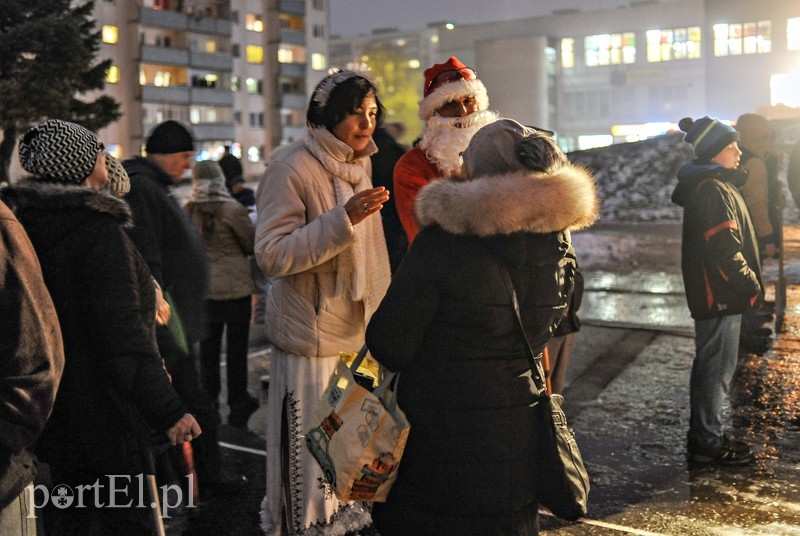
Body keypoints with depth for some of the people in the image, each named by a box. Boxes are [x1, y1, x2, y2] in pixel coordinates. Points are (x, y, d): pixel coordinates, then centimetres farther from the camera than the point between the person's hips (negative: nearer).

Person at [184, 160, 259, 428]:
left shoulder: (188, 211, -4)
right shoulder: (232, 209, -15)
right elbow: (252, 245, -5)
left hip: (202, 289, 3)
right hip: (235, 288, -3)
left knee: (208, 346, 15)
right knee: (236, 348, 7)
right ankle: (238, 406, 15)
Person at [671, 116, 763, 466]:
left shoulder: (711, 185, 14)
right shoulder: (713, 191, -19)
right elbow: (725, 248, -24)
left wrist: (747, 282, 14)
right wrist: (751, 284, -14)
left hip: (715, 292, 11)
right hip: (719, 294, -11)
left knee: (710, 364, 17)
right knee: (717, 366, -2)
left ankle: (703, 436, 28)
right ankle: (708, 444, 9)